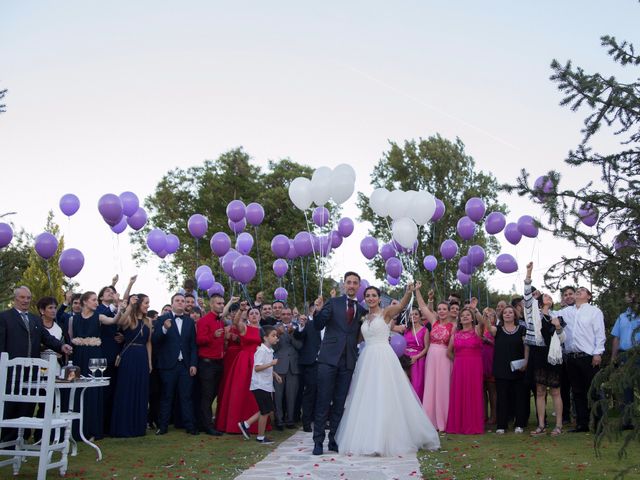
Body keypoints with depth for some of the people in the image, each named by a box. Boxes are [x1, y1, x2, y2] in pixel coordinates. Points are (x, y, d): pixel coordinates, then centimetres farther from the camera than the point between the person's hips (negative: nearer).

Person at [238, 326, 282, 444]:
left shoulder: (269, 350, 13)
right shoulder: (261, 351, -17)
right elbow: (257, 368, -23)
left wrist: (275, 374, 13)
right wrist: (272, 363, -27)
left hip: (267, 385, 10)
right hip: (260, 385, -10)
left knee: (268, 410, 12)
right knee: (265, 411, -2)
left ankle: (245, 424, 17)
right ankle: (261, 437, 11)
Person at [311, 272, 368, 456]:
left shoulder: (362, 311, 12)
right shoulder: (333, 302, 3)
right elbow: (318, 326, -4)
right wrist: (318, 311, -21)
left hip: (348, 361, 3)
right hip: (329, 357, -3)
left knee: (340, 403, 7)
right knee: (323, 401, -2)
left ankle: (334, 440, 14)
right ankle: (318, 441, 3)